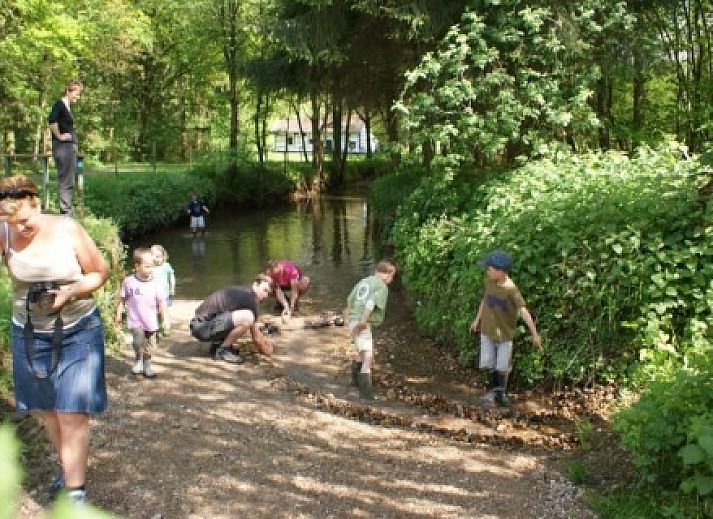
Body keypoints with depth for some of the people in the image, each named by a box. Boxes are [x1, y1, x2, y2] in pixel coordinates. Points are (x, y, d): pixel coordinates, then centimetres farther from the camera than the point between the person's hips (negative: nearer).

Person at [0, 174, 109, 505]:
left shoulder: (67, 229, -14)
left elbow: (100, 272, -6)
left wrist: (70, 292, -22)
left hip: (77, 333, -3)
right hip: (29, 334, 3)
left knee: (72, 415, -5)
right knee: (45, 410, 15)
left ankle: (76, 493, 3)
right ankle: (70, 469, 36)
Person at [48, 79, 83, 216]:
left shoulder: (68, 107, 16)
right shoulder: (59, 104, -10)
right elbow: (52, 120, -28)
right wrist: (59, 136, -18)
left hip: (71, 147, 9)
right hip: (63, 147, -9)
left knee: (69, 183, 12)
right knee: (66, 182, -7)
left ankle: (67, 213, 18)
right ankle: (66, 213, -5)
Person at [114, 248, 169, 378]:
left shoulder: (156, 283, -8)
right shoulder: (128, 281, -8)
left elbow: (162, 303, -4)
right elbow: (122, 299, 4)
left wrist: (165, 320, -6)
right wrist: (118, 314, 8)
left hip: (151, 322, 2)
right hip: (135, 320, -2)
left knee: (149, 346, 13)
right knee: (138, 341, -20)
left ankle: (147, 365, 36)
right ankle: (139, 360, 9)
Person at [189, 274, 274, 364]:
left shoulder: (242, 292, 15)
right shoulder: (249, 298, -13)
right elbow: (256, 337, -7)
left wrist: (266, 341, 34)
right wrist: (267, 352, 9)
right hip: (202, 326, -10)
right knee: (247, 317, -26)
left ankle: (217, 344, 17)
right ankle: (222, 351, -9)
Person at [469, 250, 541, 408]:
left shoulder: (511, 289, -23)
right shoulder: (489, 281, -7)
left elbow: (523, 311, -27)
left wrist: (535, 334, -30)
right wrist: (477, 319, 17)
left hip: (505, 334, -4)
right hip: (487, 331, 4)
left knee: (502, 367, 3)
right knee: (487, 364, 3)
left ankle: (502, 392, 27)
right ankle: (493, 390, 26)